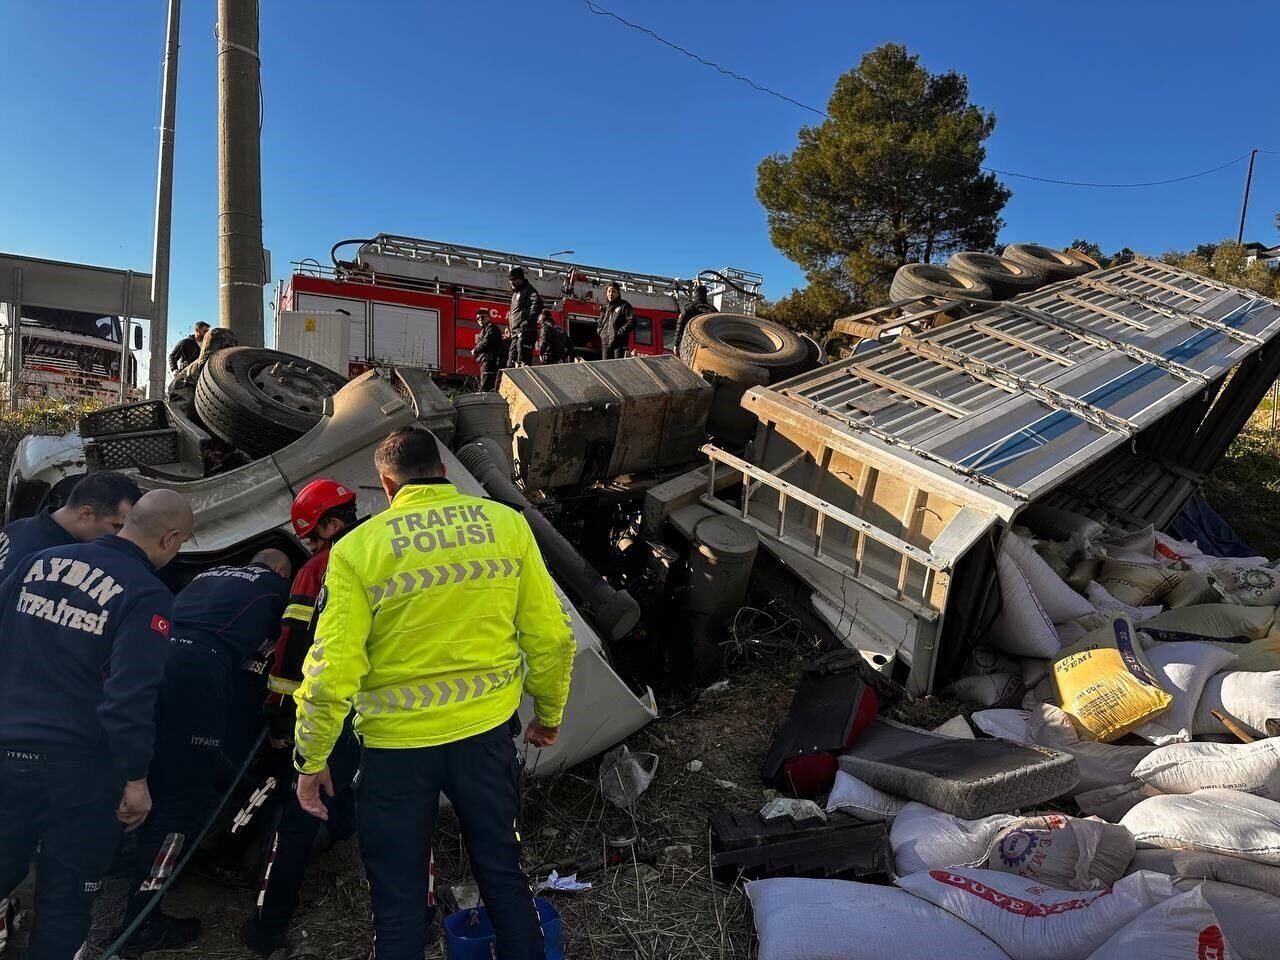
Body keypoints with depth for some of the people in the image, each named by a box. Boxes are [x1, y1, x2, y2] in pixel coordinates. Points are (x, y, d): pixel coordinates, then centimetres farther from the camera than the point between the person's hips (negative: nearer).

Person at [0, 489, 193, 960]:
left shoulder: (39, 562, 4)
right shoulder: (147, 596, -16)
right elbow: (129, 698, -19)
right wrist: (136, 778, -10)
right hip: (77, 764, -5)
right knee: (65, 897, 11)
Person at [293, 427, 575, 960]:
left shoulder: (357, 547, -9)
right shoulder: (508, 524, -4)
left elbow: (332, 669, -12)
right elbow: (551, 637, -1)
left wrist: (311, 760, 3)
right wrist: (549, 714, 14)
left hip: (397, 742, -2)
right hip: (488, 730, 2)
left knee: (399, 901, 16)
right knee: (502, 872, 22)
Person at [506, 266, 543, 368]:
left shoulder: (528, 290, -3)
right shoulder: (515, 293, 27)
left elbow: (537, 303, -21)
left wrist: (528, 321, -24)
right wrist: (509, 327, 22)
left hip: (525, 332, -10)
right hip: (516, 333, 10)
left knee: (523, 362, -16)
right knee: (511, 363, 8)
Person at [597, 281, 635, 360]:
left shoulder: (624, 306, 1)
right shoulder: (605, 307, 19)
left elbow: (631, 322, -10)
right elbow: (599, 323, 30)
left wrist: (619, 333, -15)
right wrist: (601, 333, 10)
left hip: (619, 344, -6)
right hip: (605, 344, 6)